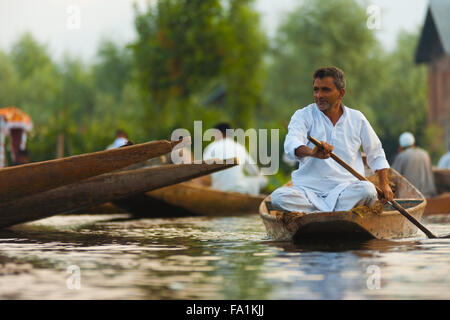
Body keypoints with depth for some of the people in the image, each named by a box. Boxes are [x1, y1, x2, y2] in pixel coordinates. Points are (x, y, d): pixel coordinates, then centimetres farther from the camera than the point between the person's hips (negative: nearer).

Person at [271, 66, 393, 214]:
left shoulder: (357, 118, 13)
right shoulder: (303, 116, 6)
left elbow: (376, 153, 24)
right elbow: (291, 143, -15)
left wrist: (384, 184, 12)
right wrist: (312, 152, -38)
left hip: (348, 188, 1)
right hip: (308, 189, -1)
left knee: (367, 190, -32)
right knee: (278, 197, -30)